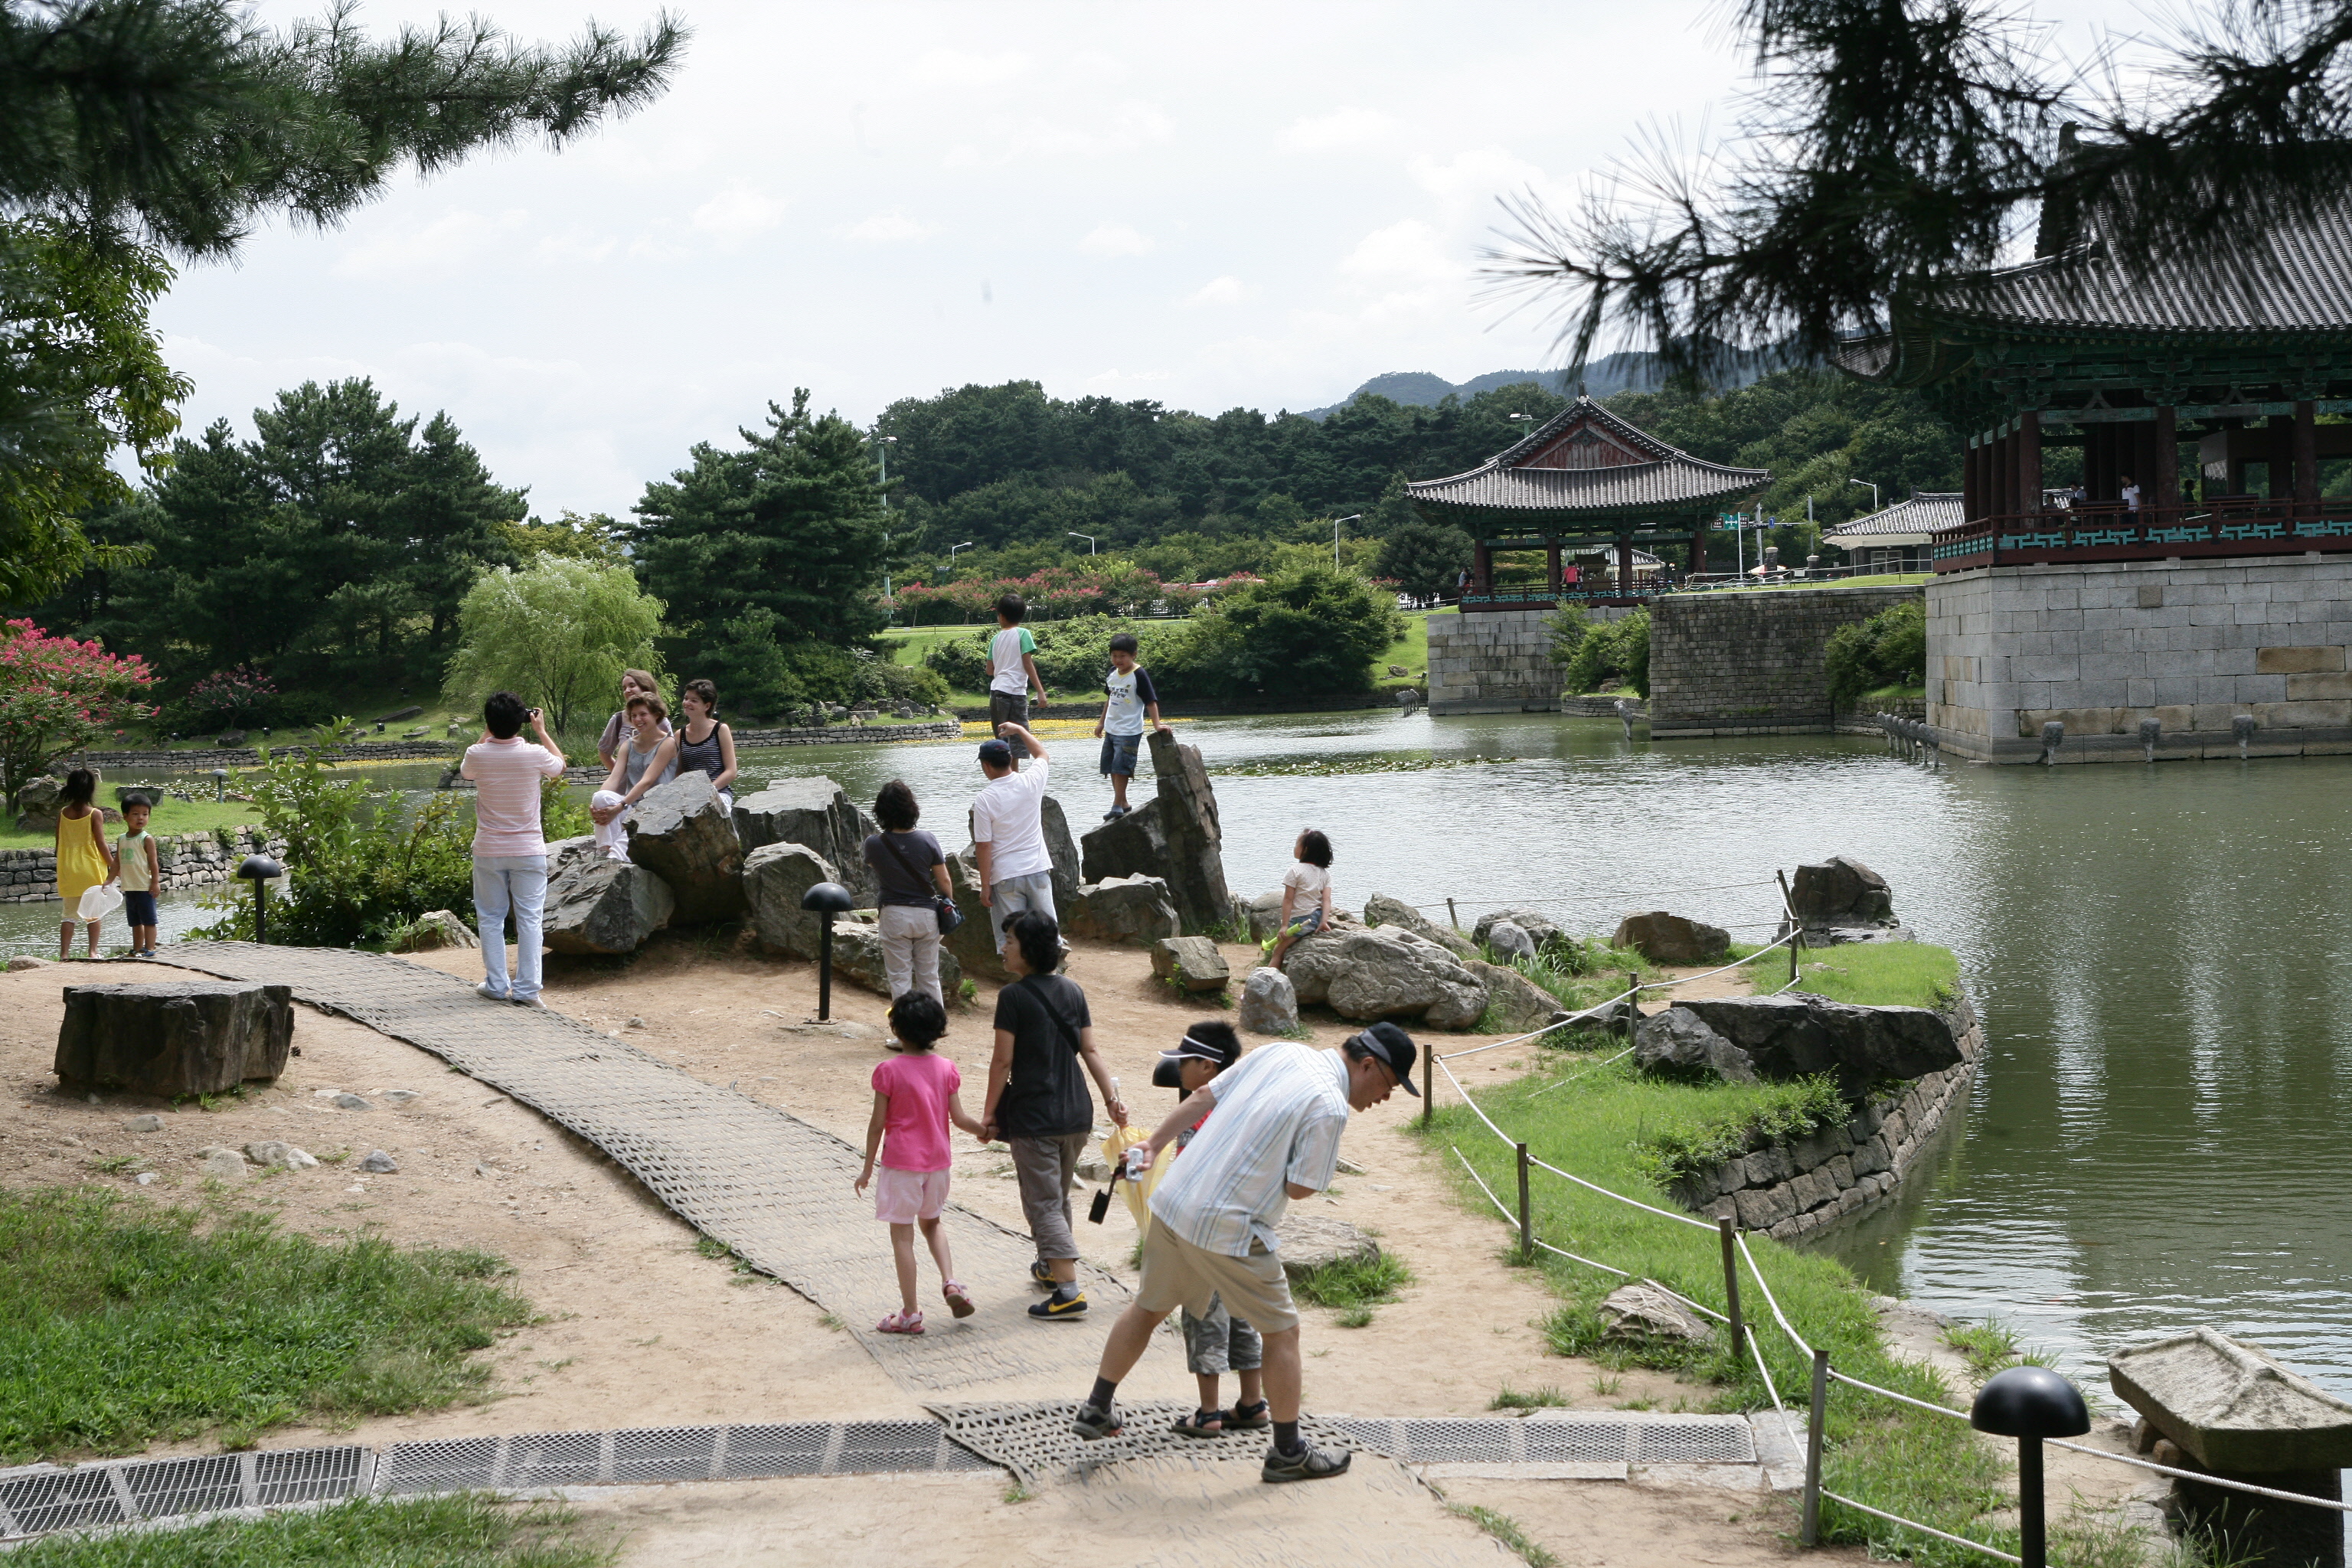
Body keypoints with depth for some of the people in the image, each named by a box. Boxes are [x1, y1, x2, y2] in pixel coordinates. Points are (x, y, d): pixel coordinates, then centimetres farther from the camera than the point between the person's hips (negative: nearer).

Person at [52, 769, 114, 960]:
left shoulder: (63, 813, 1)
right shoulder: (95, 814, -10)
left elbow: (59, 843, 6)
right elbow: (101, 844, -9)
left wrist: (62, 866, 17)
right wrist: (113, 866, 0)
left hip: (68, 870, 3)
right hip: (92, 870, -3)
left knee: (69, 913, 6)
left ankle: (64, 954, 0)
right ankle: (93, 951, 6)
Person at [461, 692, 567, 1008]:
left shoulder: (477, 754, -10)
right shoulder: (534, 754, -12)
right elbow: (559, 766, 12)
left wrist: (487, 734, 19)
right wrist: (541, 730, 20)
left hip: (488, 851, 1)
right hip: (529, 850, -1)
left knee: (490, 918, 11)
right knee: (529, 918, 3)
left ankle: (496, 985, 12)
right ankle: (526, 989, 0)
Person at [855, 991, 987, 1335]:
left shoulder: (888, 1071, -12)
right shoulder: (946, 1069, -2)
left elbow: (877, 1123, -10)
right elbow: (959, 1118, 0)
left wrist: (868, 1169, -1)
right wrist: (985, 1130, 20)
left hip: (901, 1164, -4)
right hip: (938, 1160, 4)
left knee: (902, 1234, 4)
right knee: (931, 1222, 25)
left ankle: (910, 1314, 6)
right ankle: (950, 1282, 5)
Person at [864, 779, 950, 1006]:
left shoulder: (875, 843, -11)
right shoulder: (927, 841, -9)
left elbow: (866, 860, 13)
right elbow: (943, 881, -3)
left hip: (894, 915, -2)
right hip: (926, 914, 2)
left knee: (899, 978, 5)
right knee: (929, 977, 13)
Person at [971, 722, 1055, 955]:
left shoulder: (984, 799, -13)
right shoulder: (1032, 782, -3)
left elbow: (984, 846, -11)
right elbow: (1041, 753, 21)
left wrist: (985, 886, -4)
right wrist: (1018, 730, 31)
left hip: (1005, 876, -4)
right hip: (1038, 870, 4)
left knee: (1010, 940, 3)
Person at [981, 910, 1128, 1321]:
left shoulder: (1013, 997, -12)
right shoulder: (1072, 990, 5)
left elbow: (1003, 1061, -13)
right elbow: (1089, 1050, 4)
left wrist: (989, 1114, -5)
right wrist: (1112, 1097, 7)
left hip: (1033, 1117, -6)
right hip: (1076, 1114, 6)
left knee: (1043, 1203, -2)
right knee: (1059, 1197, 23)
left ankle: (1069, 1291, -11)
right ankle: (1051, 1267, 40)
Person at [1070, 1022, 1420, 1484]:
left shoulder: (1282, 1051, 7)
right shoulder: (1329, 1108, -16)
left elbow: (1204, 1094, 10)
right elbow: (1300, 1188, -12)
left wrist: (1154, 1144, 15)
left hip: (1172, 1203, 8)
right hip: (1227, 1231, -7)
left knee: (1149, 1307, 25)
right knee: (1282, 1332, 8)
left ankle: (1097, 1410, 34)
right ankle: (1288, 1453, 16)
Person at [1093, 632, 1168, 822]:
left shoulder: (1139, 675, -13)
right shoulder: (1112, 673, 8)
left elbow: (1151, 701, -15)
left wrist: (1156, 724, -23)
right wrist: (1101, 722, 23)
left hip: (1129, 731, -8)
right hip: (1111, 729, 8)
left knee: (1121, 768, -11)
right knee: (1111, 769, 10)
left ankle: (1117, 806, -7)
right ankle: (1123, 804, 19)